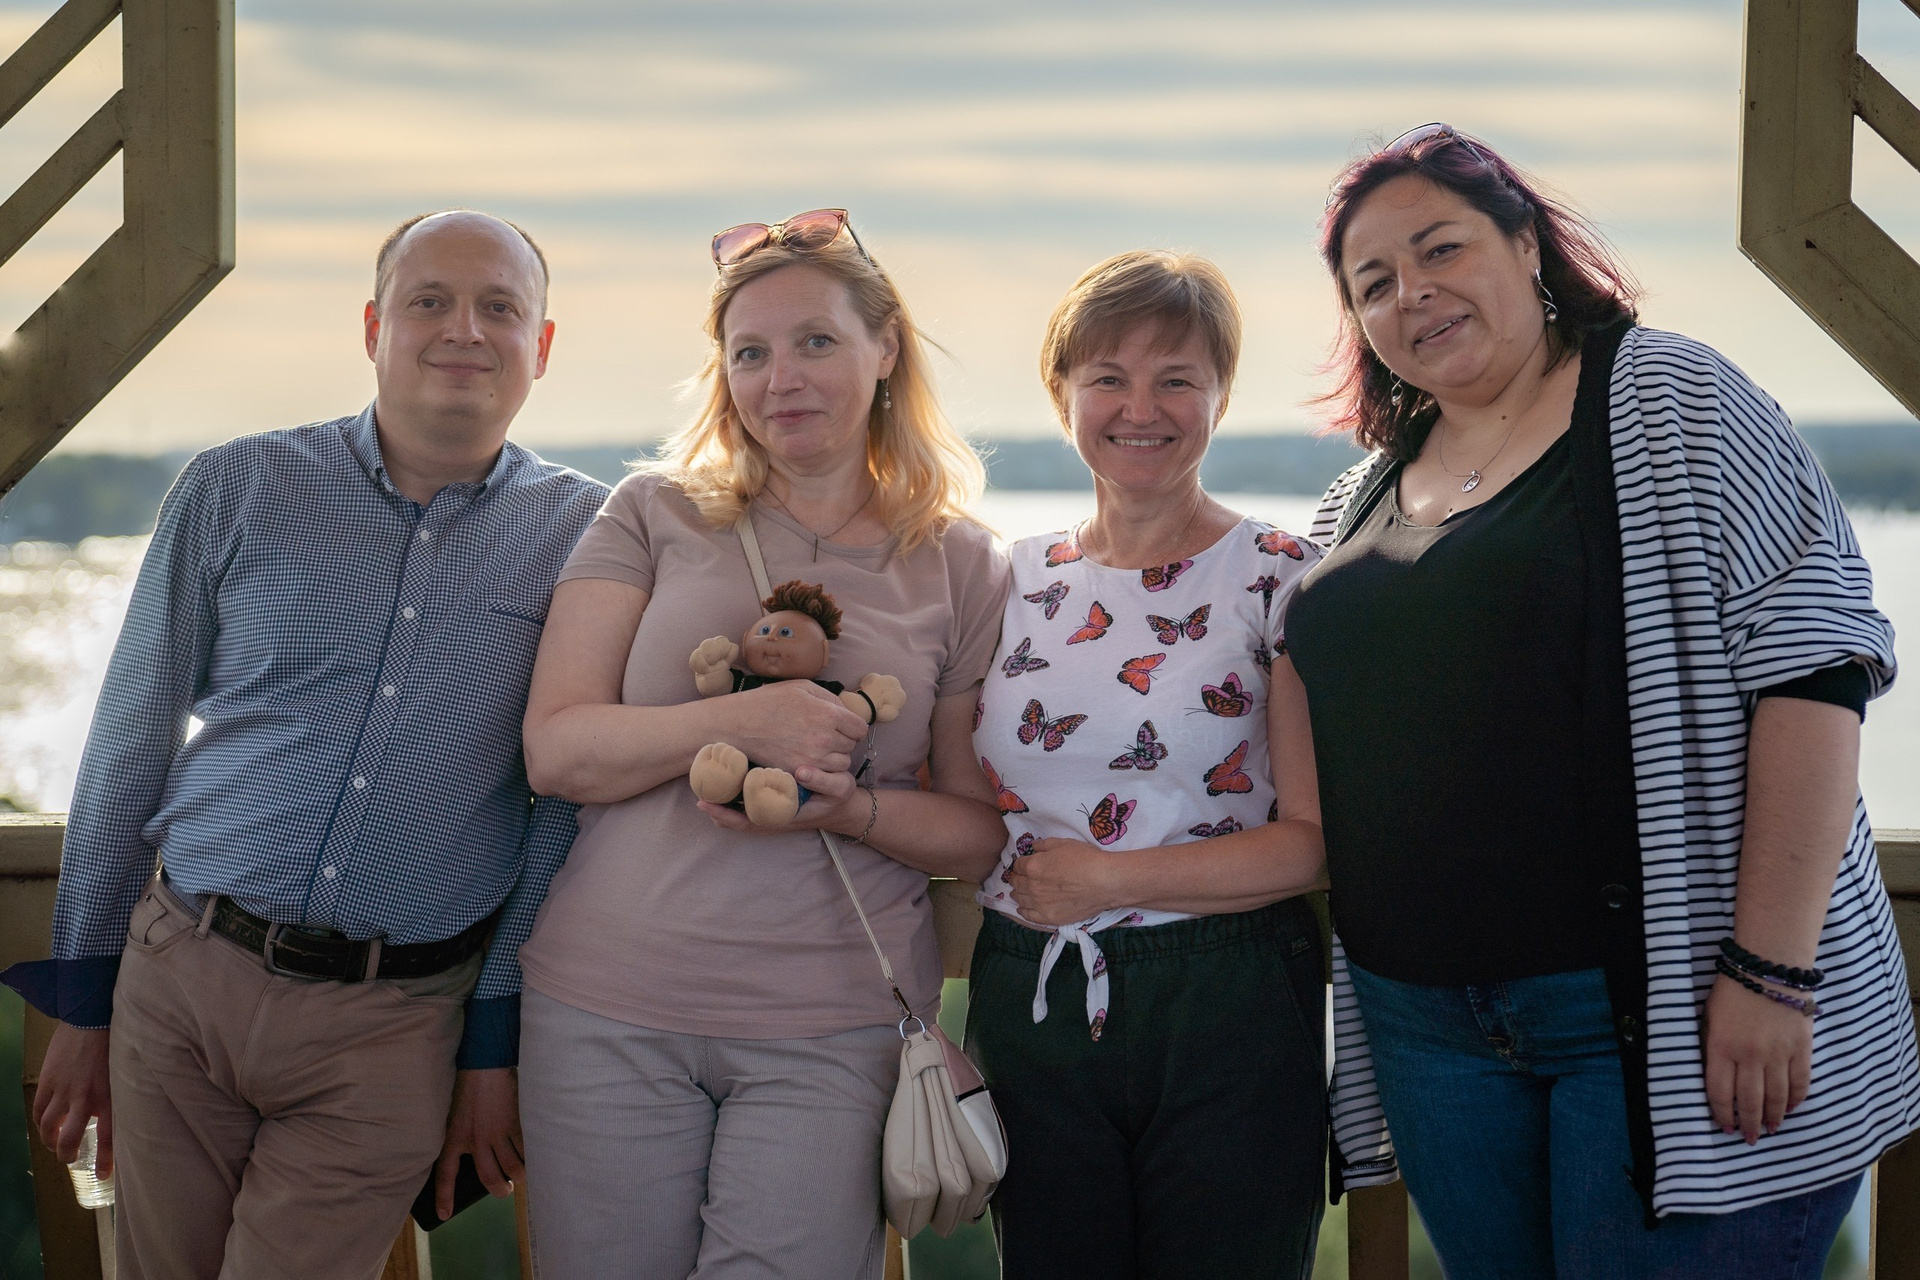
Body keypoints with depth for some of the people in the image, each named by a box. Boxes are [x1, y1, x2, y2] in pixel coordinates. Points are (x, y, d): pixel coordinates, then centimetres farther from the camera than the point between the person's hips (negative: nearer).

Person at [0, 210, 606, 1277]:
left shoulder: (586, 538, 0)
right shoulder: (237, 490, 1)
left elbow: (564, 806, 3)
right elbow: (129, 744, 7)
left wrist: (497, 1041, 1)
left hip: (392, 1029, -1)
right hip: (181, 979, 2)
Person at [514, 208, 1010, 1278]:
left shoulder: (962, 567, 5)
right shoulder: (656, 516, 5)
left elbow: (985, 829, 6)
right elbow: (557, 750, -3)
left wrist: (848, 806, -14)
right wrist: (738, 724, -19)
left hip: (835, 1029, 0)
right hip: (610, 1008, 1)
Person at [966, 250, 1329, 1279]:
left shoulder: (1279, 580, -4)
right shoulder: (1009, 581, 9)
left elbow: (1316, 839, -10)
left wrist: (1110, 879, -14)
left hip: (1228, 1013, -4)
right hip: (1028, 1007, 4)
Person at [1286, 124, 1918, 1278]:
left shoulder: (1669, 401, -3)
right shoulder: (1359, 502, 15)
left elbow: (1811, 664, -12)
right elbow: (1331, 751, 22)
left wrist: (1772, 968, -19)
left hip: (1669, 1009, -6)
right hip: (1434, 1028, 6)